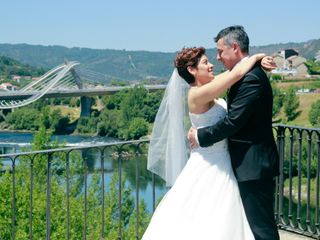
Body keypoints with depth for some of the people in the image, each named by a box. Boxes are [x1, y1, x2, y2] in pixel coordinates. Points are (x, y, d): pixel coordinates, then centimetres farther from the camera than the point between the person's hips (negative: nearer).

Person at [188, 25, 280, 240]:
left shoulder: (251, 78, -19)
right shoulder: (249, 74, 13)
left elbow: (233, 121, -21)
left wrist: (201, 136, -10)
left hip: (254, 166, -10)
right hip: (255, 164, 10)